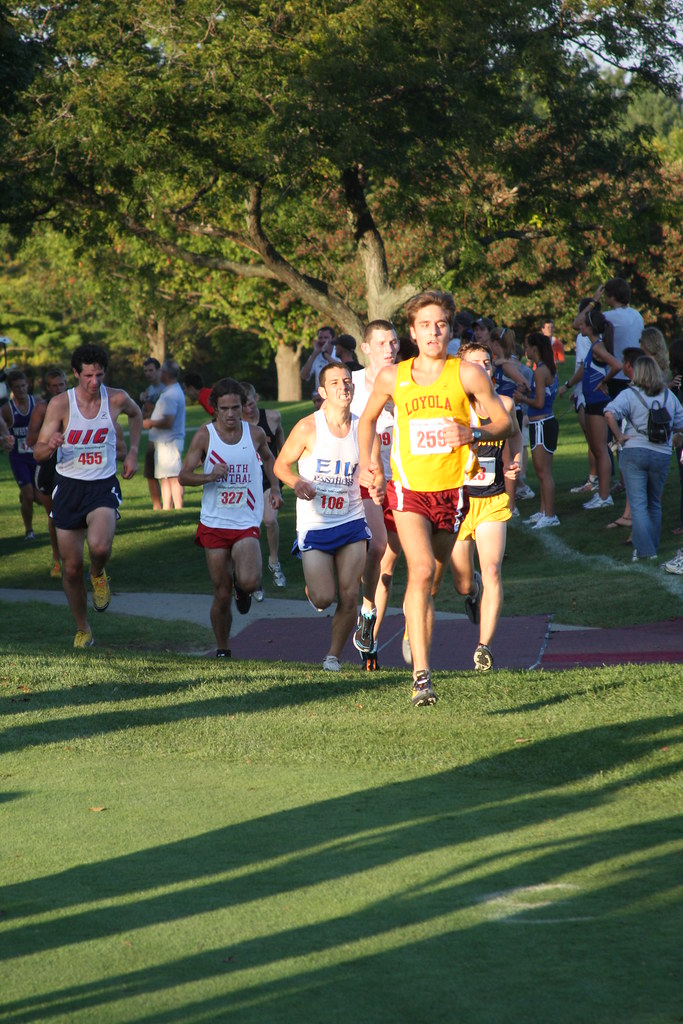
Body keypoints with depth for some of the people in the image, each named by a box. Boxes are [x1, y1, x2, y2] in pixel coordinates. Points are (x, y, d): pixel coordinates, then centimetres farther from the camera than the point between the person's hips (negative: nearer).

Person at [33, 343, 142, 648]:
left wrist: (133, 452, 11)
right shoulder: (60, 403, -10)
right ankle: (82, 631, 26)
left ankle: (99, 575, 8)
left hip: (103, 486, -1)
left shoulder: (117, 399, -6)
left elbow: (135, 414, 20)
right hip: (68, 487, 1)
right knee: (72, 568, 5)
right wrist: (51, 445, -32)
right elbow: (38, 454, -9)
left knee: (100, 547, -29)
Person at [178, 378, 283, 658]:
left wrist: (274, 487, 11)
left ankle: (243, 588, 15)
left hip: (247, 523, 0)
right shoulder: (205, 436, -4)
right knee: (222, 595, 1)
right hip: (214, 524, 0)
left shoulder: (255, 434, 2)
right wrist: (209, 476, -21)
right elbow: (183, 477, -3)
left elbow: (268, 458, 25)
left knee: (248, 582, -23)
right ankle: (222, 650, 21)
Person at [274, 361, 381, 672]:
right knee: (323, 598, -9)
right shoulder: (308, 428, -9)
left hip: (352, 522, 3)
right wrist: (297, 483, -21)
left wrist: (376, 490, -15)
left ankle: (333, 655, 14)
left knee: (349, 596, -4)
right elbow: (281, 465, 0)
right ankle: (312, 586, 28)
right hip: (314, 525, -2)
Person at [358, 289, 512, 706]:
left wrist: (473, 433, -19)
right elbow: (369, 417, 21)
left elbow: (505, 423, 0)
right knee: (421, 570, -21)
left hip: (452, 491, 1)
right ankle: (422, 675, -27)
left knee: (431, 579, 12)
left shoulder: (468, 374, -4)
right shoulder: (392, 377, 2)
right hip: (409, 488, -1)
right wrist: (367, 461, 10)